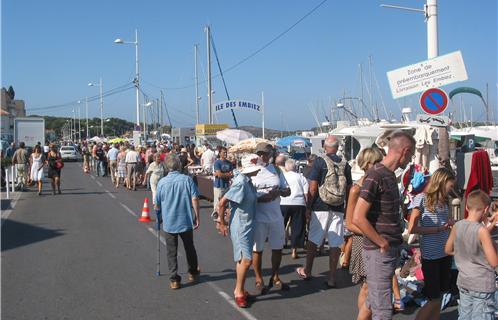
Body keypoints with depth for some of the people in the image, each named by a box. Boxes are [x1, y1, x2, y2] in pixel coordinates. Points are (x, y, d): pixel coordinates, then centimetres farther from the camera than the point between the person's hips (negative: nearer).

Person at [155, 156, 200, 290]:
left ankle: (174, 280, 8)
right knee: (189, 248, 18)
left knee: (172, 252, 7)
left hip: (168, 222, 0)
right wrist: (197, 217, -3)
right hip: (186, 221, 0)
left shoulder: (162, 182, -3)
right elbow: (194, 199, -11)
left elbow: (157, 204, 3)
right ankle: (193, 274, 33)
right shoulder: (187, 179, -6)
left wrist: (159, 217, 21)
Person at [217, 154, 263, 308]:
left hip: (248, 225, 9)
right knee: (246, 259, -9)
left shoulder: (247, 181, 6)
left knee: (241, 259, 16)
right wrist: (222, 224, -14)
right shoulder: (241, 183, -21)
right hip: (240, 226, -9)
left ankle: (240, 289, 26)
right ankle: (239, 291, 5)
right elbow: (221, 203, -22)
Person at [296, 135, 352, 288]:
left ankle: (307, 271, 24)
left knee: (313, 240, 11)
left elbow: (313, 188, -10)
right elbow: (349, 189, 10)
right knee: (335, 243, 4)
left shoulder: (320, 161, -7)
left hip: (321, 207, -3)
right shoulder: (345, 164, 5)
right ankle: (332, 278, 7)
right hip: (338, 209, 3)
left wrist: (308, 207, -1)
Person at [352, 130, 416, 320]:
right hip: (379, 252, -9)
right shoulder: (376, 176, -17)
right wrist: (382, 244, -15)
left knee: (372, 303, 18)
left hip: (390, 250, 9)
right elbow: (358, 218, -22)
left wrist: (395, 242, 11)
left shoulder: (390, 175, 12)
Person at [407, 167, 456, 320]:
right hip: (430, 255, -7)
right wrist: (438, 229, -14)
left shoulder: (444, 200, 10)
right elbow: (412, 229, -12)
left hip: (445, 254, 7)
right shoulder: (422, 198, -9)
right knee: (433, 300, -1)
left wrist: (451, 224, -3)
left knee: (439, 296, 13)